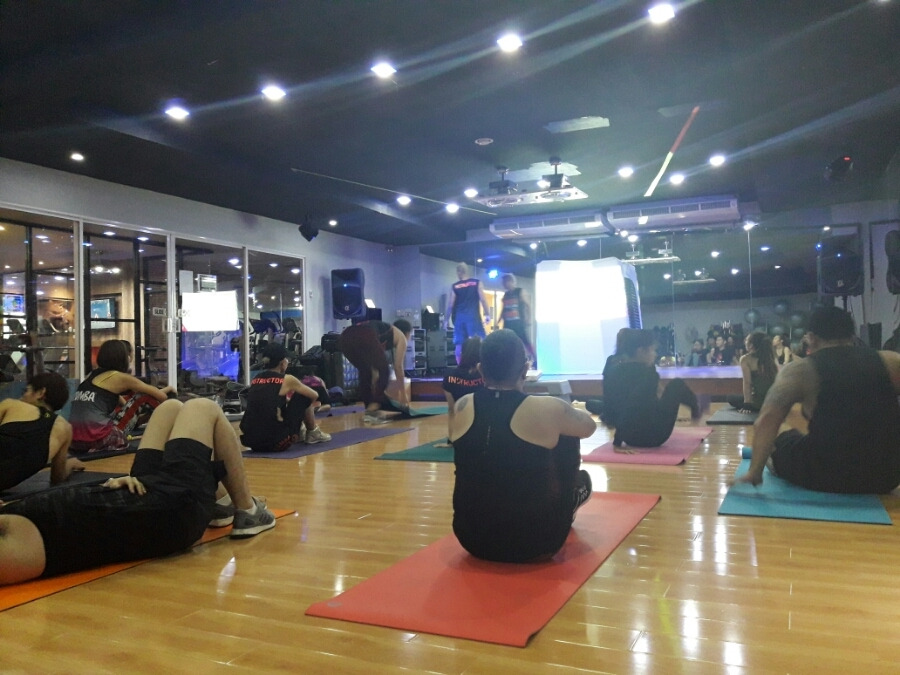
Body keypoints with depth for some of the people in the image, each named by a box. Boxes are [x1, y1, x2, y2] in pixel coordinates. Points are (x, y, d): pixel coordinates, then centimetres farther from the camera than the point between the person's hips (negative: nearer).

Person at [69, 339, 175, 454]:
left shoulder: (92, 375, 22)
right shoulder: (121, 377, 1)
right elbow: (161, 397, 11)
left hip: (75, 443, 8)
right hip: (99, 439, -8)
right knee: (145, 396, 8)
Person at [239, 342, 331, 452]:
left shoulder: (255, 379, 14)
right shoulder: (287, 380, -1)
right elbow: (314, 396, 15)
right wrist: (310, 405, 37)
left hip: (250, 441, 6)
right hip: (276, 442, -6)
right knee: (304, 398, 12)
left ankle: (298, 432, 42)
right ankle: (313, 434, 28)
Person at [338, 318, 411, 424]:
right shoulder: (401, 337, 26)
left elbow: (374, 366, 45)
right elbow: (398, 367, 22)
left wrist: (375, 390, 52)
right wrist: (403, 393, 31)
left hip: (345, 337, 7)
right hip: (365, 337, -7)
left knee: (365, 372, 25)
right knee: (384, 371, 8)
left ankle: (369, 409, 24)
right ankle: (373, 409, -1)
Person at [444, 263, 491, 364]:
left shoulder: (454, 287, 6)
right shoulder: (477, 283, 3)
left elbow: (451, 305, 5)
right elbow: (483, 300, -4)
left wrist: (446, 320, 13)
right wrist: (487, 315, 0)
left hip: (459, 317, 2)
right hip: (473, 316, -2)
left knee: (459, 344, 6)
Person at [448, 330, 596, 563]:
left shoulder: (462, 407, -6)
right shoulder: (547, 410, -15)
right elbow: (589, 426, 7)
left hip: (472, 538, 4)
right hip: (534, 543, -3)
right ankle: (569, 507, 43)